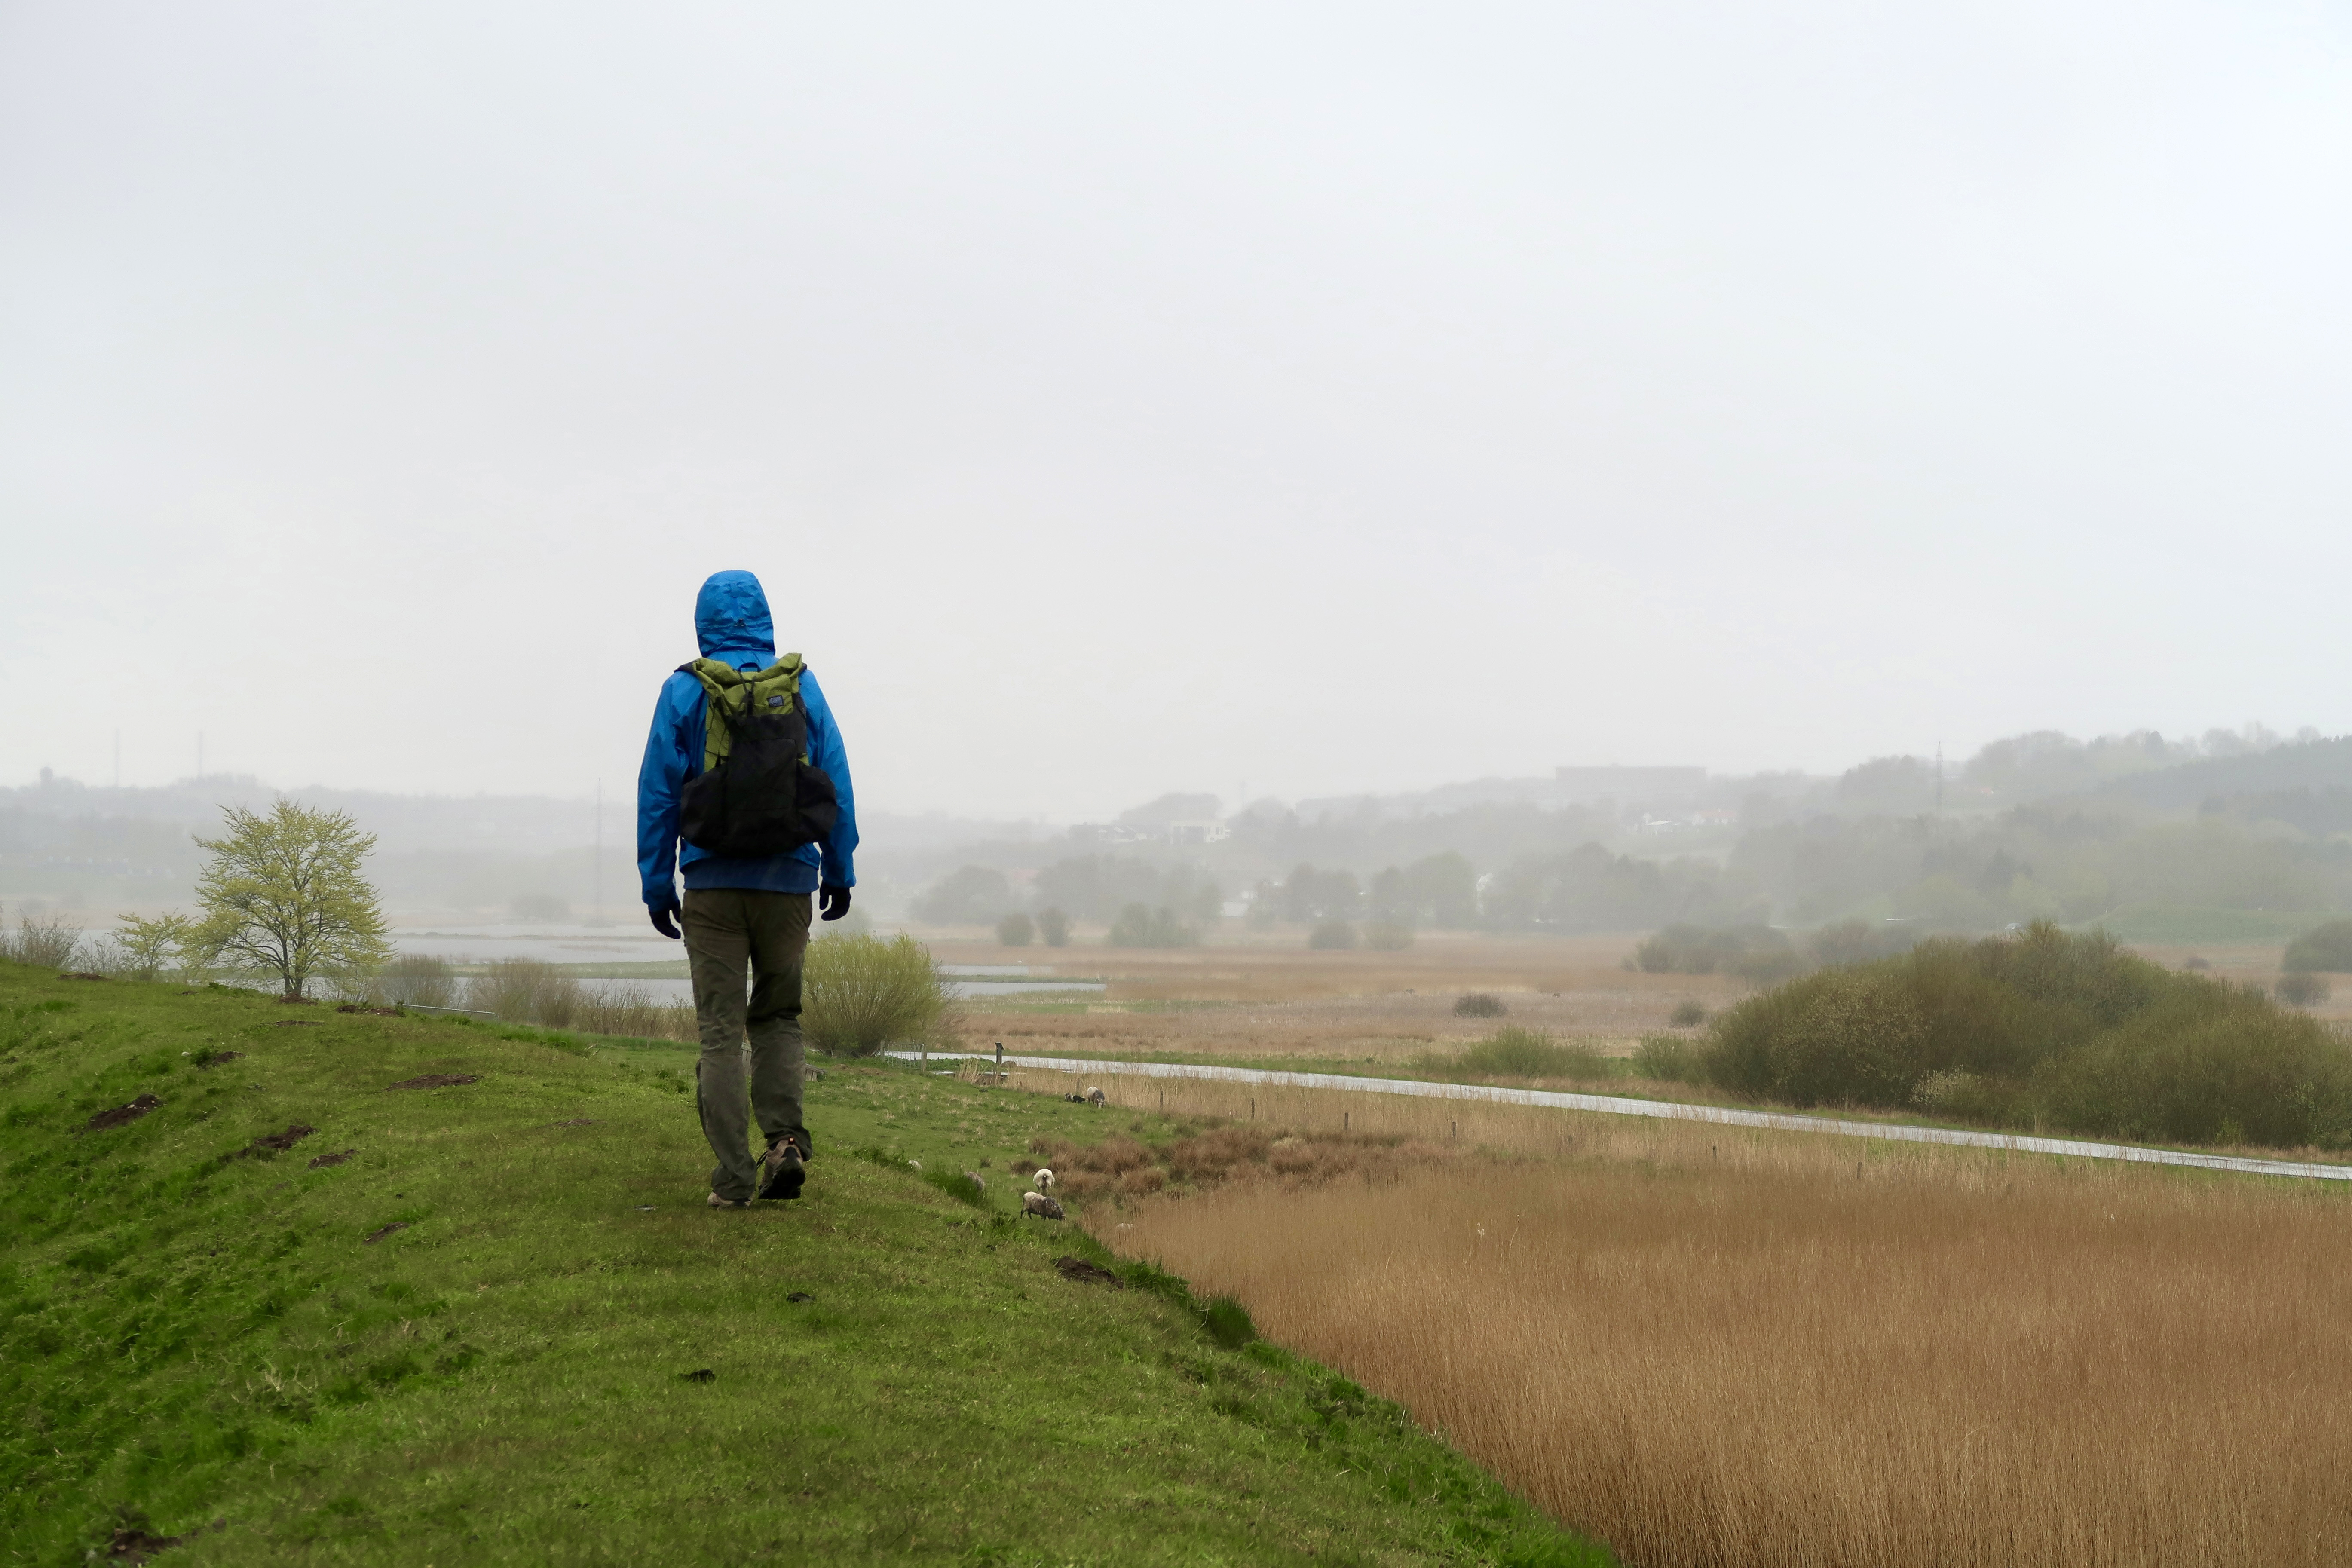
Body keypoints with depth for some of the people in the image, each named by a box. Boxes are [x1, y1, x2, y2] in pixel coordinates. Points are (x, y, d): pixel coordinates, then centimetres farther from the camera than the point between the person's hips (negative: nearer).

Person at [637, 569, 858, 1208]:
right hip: (787, 879, 2)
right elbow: (836, 784, 5)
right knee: (779, 1014, 17)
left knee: (720, 1029, 3)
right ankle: (786, 1137, -2)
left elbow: (658, 792, -1)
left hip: (712, 881, -2)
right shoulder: (800, 685, 4)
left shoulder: (684, 691, -1)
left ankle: (734, 1177, 0)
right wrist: (840, 870, 13)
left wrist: (656, 884, 6)